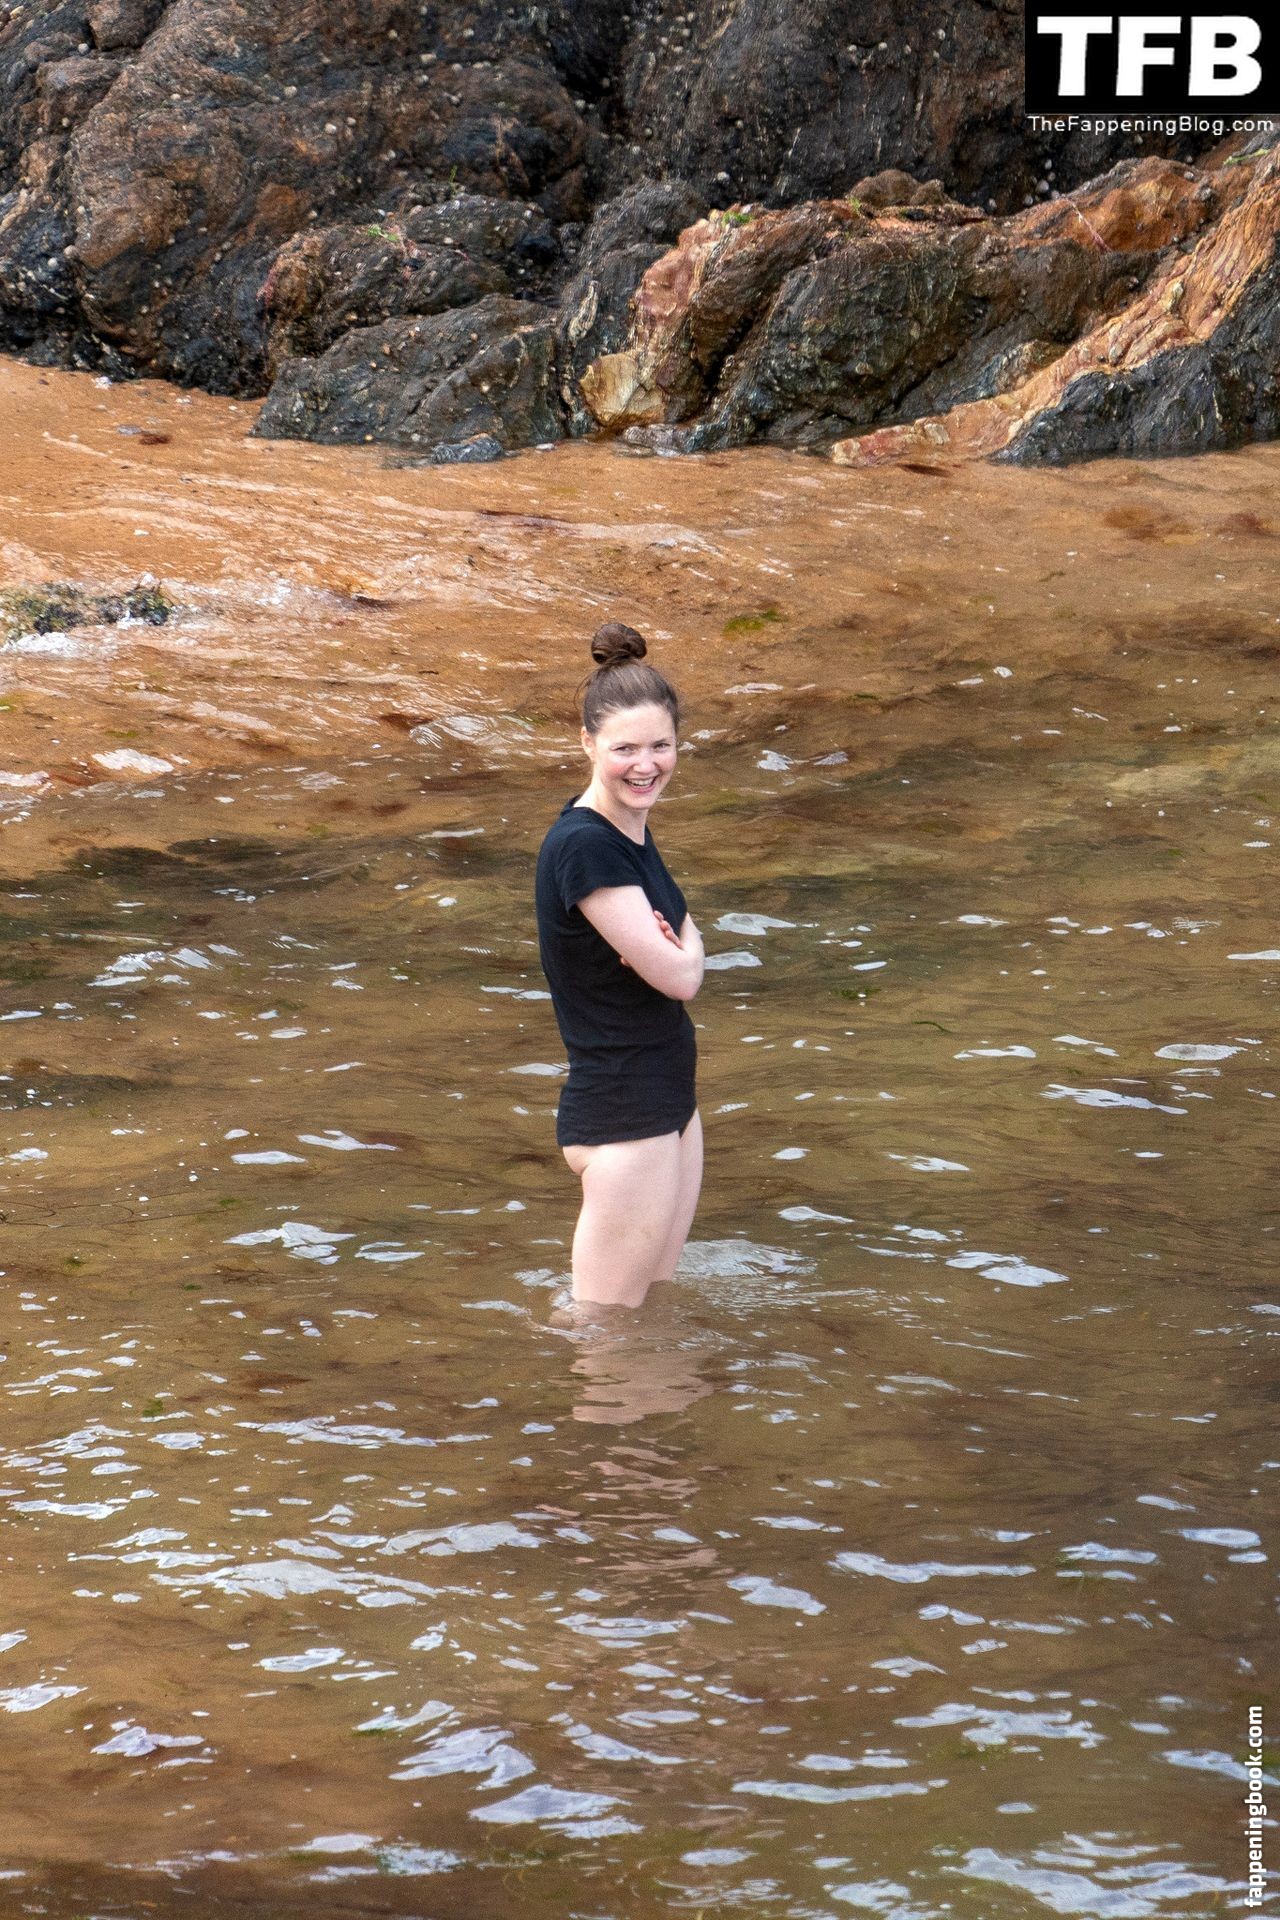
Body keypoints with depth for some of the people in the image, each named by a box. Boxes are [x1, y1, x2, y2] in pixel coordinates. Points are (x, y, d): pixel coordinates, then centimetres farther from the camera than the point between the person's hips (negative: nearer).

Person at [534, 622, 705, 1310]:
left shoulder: (631, 827, 6)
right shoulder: (583, 847, -23)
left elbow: (681, 963, 16)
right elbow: (678, 976, -20)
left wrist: (670, 945, -6)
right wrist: (686, 944, 1)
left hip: (669, 1099, 9)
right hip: (622, 1116, -9)